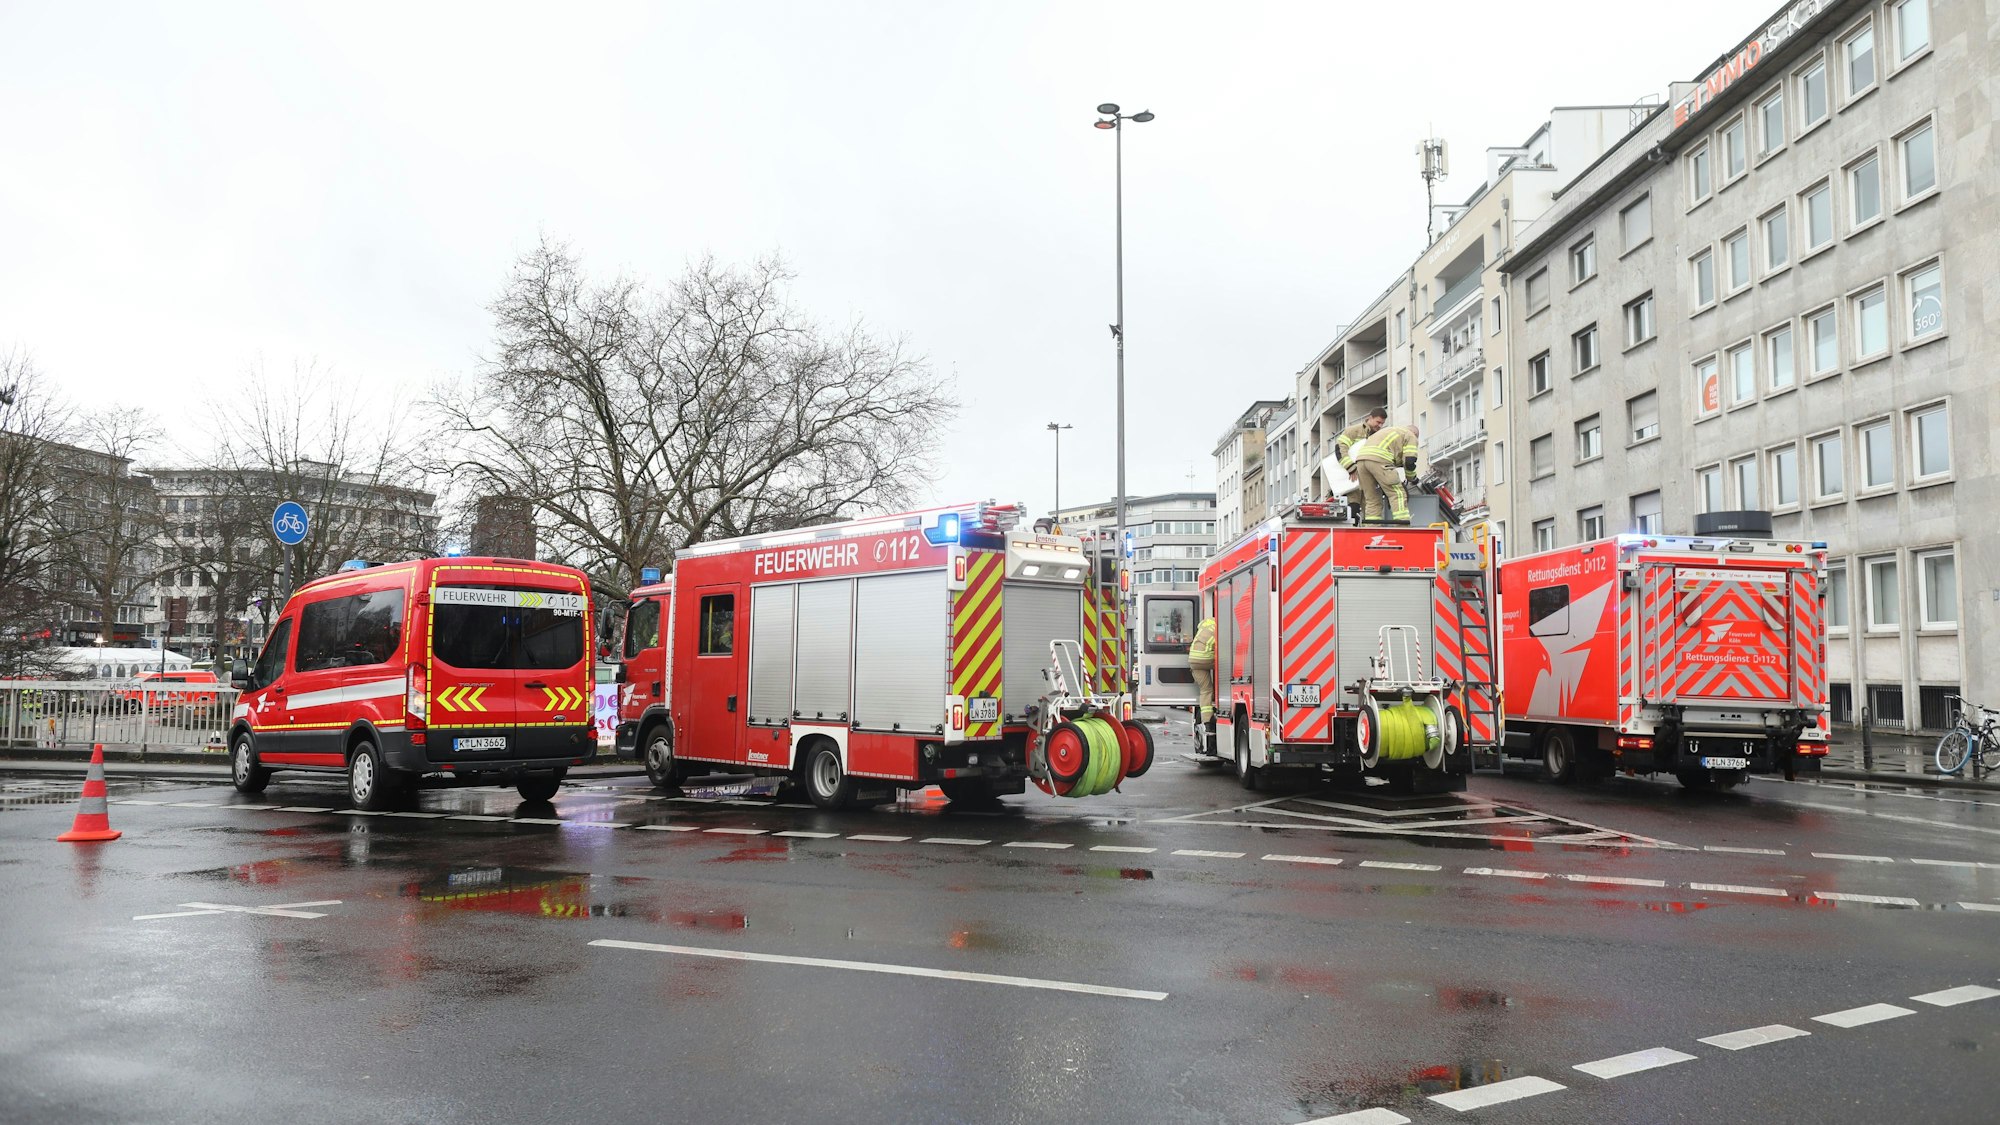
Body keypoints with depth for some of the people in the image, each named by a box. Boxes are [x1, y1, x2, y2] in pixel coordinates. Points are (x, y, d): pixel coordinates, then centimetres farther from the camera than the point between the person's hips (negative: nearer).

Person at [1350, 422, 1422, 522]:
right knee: (1398, 494, -5)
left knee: (1372, 500, 12)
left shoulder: (1388, 430, 40)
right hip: (1379, 460, -7)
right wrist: (1412, 477, 23)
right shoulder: (1411, 436, 18)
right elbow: (1409, 461, 5)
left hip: (1360, 458, 7)